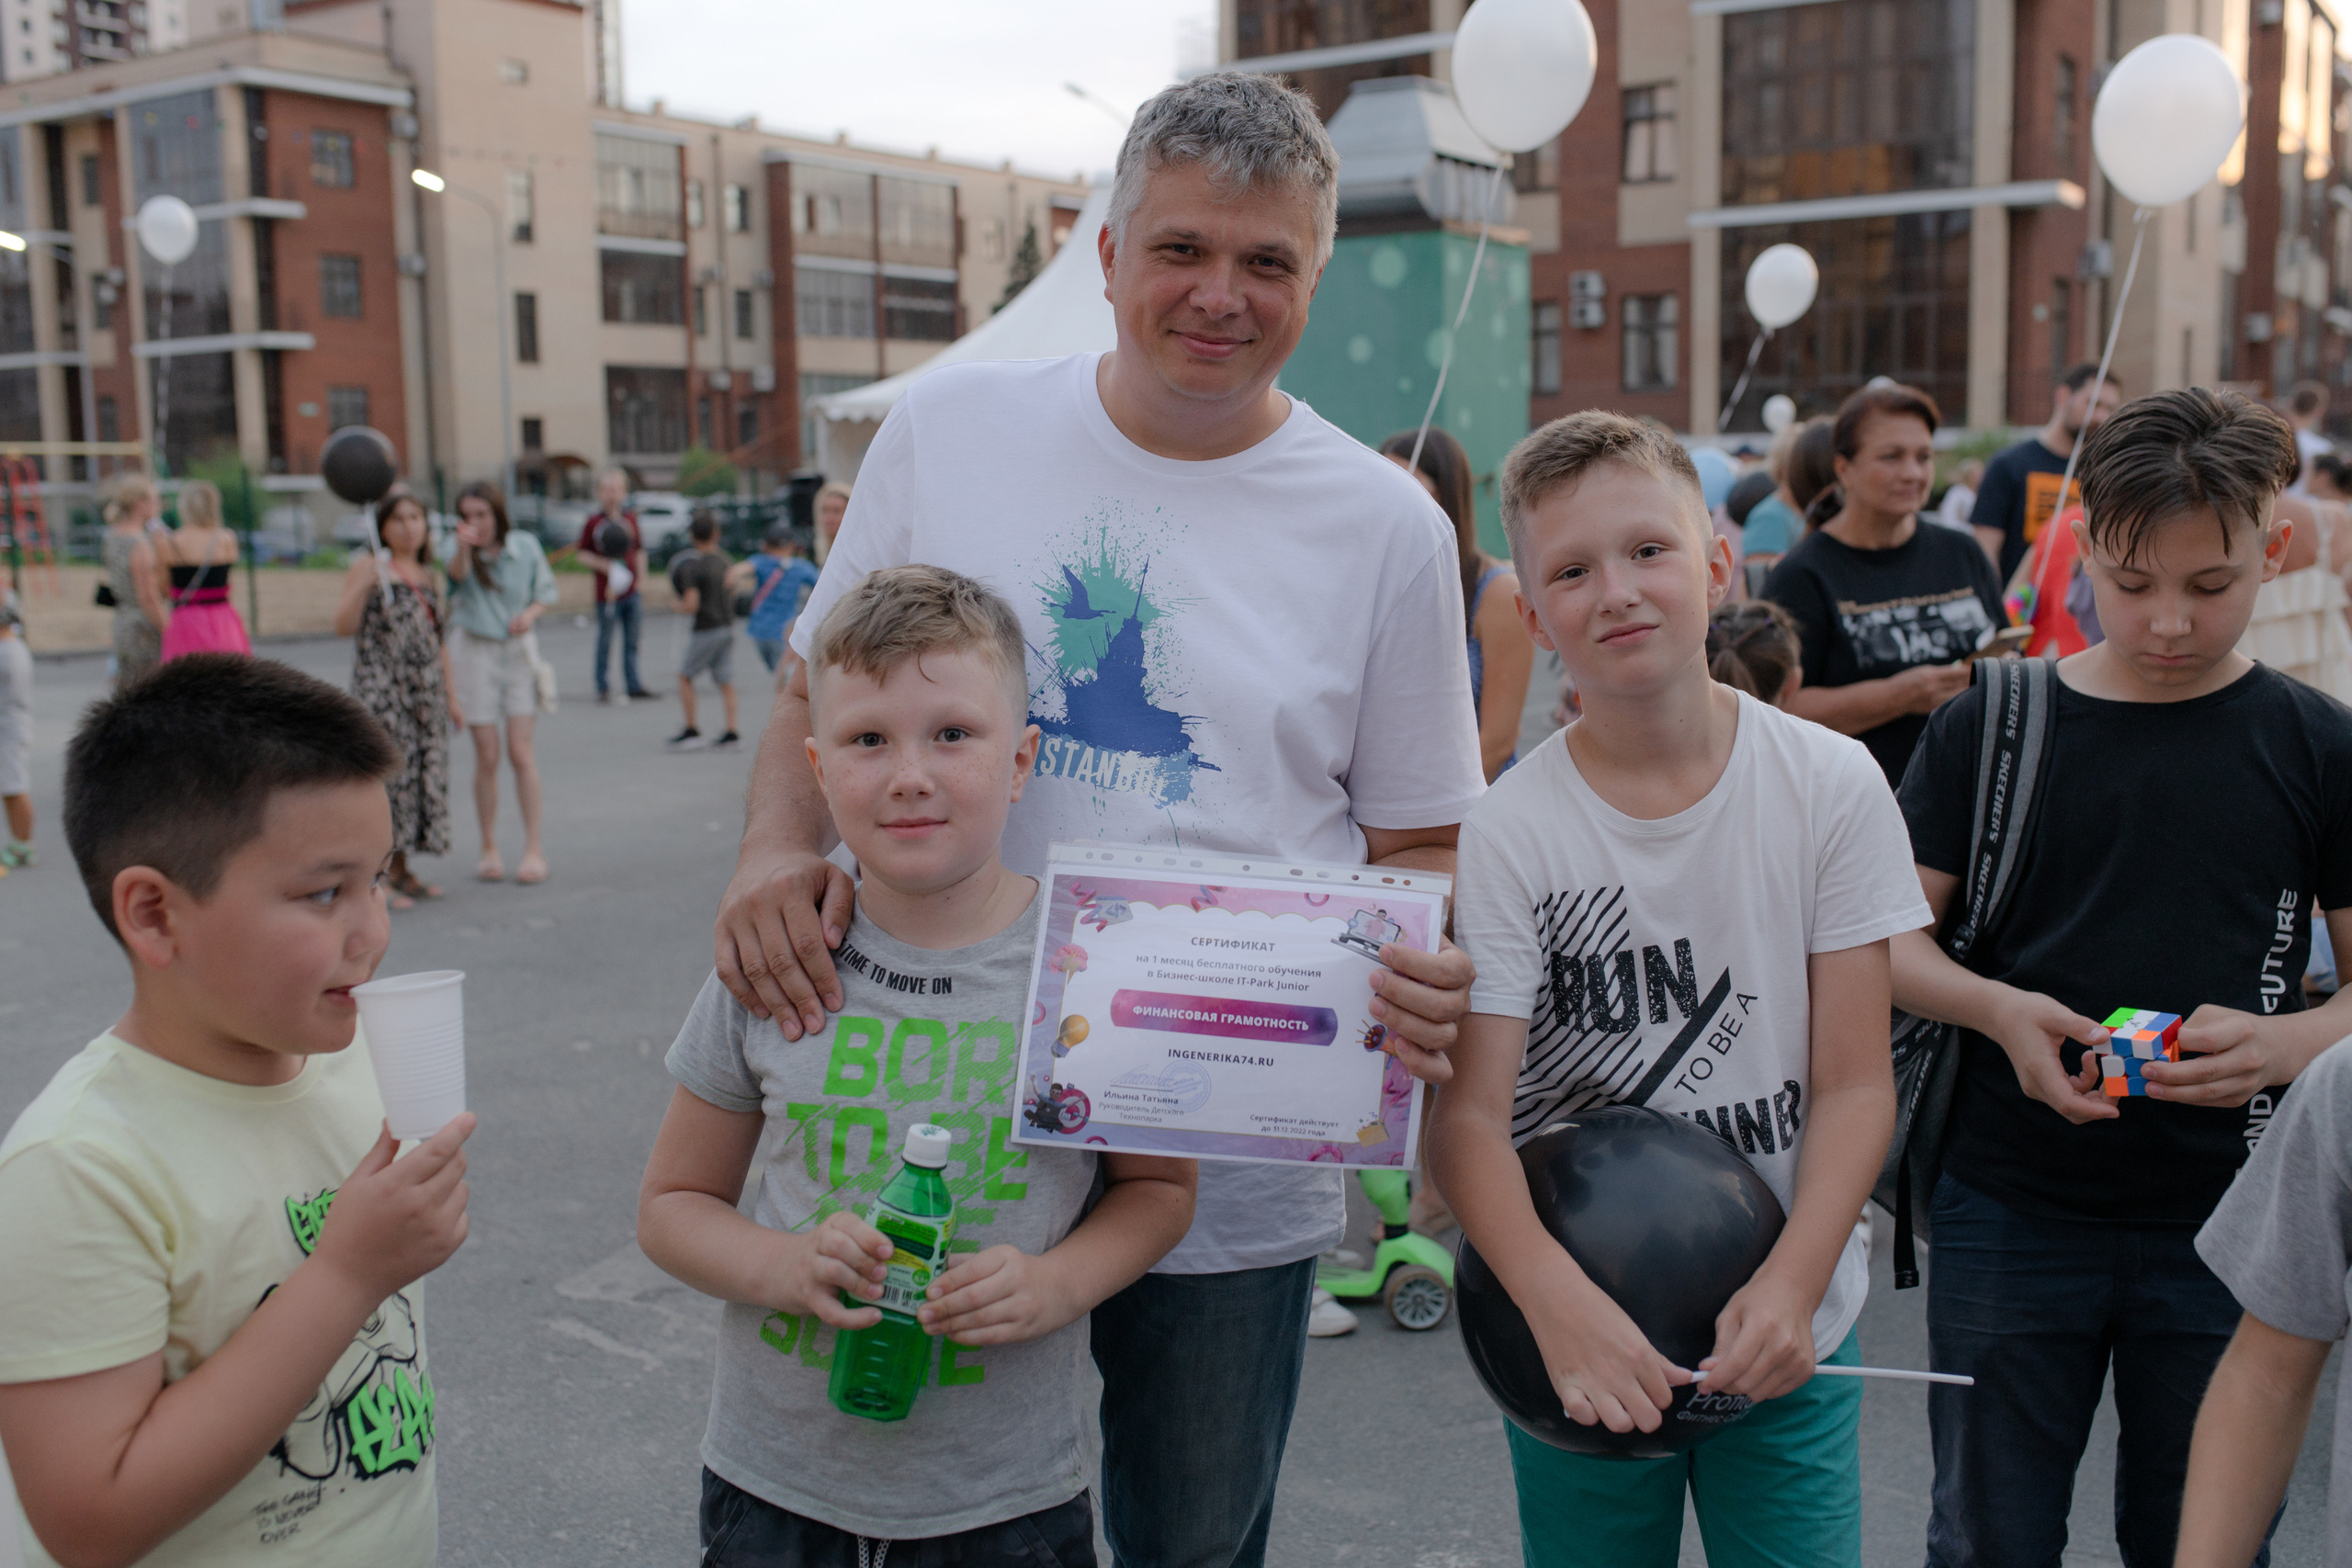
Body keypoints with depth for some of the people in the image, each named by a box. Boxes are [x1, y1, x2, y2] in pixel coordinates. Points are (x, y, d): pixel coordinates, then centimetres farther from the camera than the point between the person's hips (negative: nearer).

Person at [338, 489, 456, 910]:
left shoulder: (429, 575, 16)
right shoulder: (367, 566, -2)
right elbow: (344, 627, -10)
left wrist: (450, 697, 18)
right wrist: (363, 585, -24)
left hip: (425, 693, 6)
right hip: (381, 689, -6)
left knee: (424, 775, 6)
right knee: (386, 772, -10)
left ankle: (401, 870, 15)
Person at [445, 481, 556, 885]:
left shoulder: (525, 546, -2)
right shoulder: (463, 552, -7)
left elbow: (546, 589, 10)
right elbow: (457, 574, -31)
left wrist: (530, 613, -11)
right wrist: (463, 548, -53)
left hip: (518, 649, 1)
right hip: (474, 651, 0)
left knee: (520, 752, -5)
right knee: (486, 756, 0)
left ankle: (534, 848, 2)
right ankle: (489, 848, 13)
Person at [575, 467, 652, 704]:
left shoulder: (631, 519, 8)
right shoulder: (594, 522, -4)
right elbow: (580, 554, -1)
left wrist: (641, 579, 9)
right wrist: (603, 565, -14)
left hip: (632, 592, 4)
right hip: (608, 593, -4)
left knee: (632, 641, 7)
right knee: (605, 641, 4)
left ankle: (633, 686, 13)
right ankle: (603, 688, 14)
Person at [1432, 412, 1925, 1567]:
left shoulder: (1832, 786, -7)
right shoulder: (1508, 833, -11)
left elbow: (1854, 1082, -6)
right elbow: (1467, 1111, -15)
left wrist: (1792, 1281, -19)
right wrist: (1560, 1304, -29)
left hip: (1790, 1331, 1)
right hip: (1578, 1339, -1)